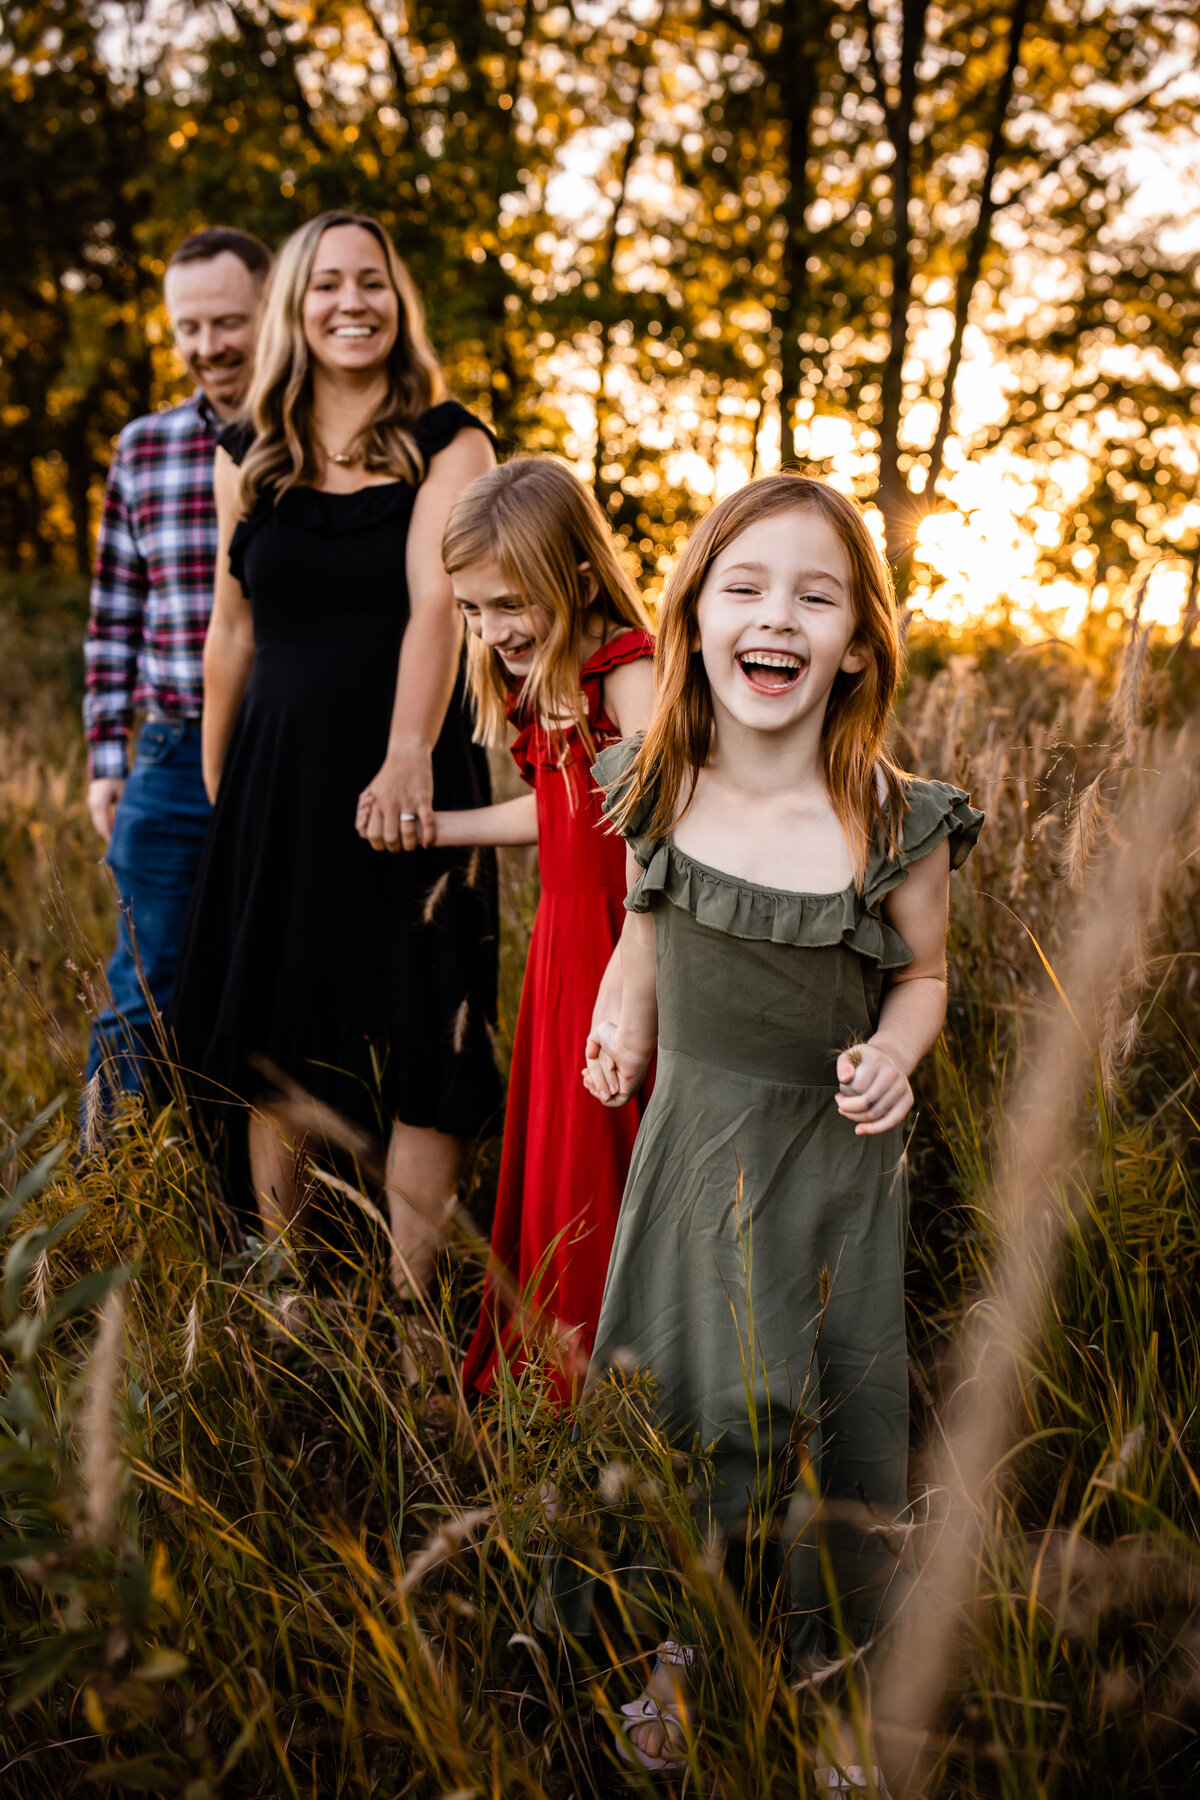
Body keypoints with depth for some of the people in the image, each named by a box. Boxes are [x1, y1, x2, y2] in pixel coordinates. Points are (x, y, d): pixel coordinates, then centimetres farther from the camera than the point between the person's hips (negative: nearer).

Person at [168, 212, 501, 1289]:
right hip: (276, 774, 4)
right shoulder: (249, 455, 10)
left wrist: (409, 754, -32)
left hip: (405, 775, -4)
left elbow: (436, 603, -17)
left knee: (416, 1048, -2)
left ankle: (411, 1310, 7)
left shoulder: (448, 444, -1)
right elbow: (232, 630, 14)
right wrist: (216, 786, 15)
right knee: (273, 1041, 8)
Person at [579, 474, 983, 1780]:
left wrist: (894, 1053, -18)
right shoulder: (657, 793, -7)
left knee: (827, 1429, 6)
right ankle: (688, 1658, 36)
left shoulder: (896, 827, -17)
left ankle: (813, 1675, 30)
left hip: (833, 1159, -2)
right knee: (674, 1401, 12)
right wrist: (627, 1021, 0)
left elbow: (922, 971, 1)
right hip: (691, 1135, 3)